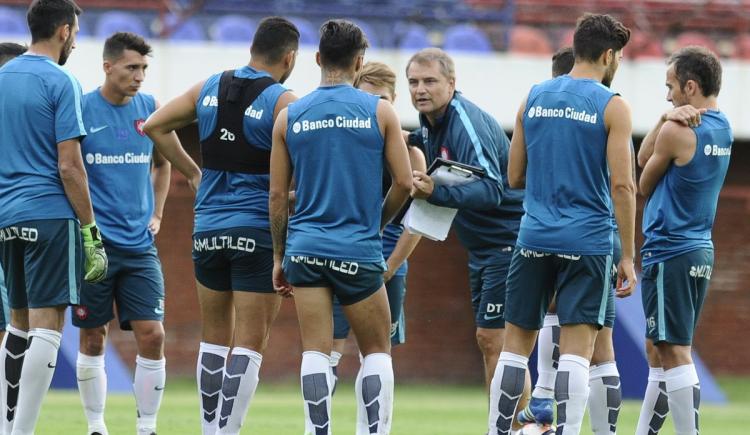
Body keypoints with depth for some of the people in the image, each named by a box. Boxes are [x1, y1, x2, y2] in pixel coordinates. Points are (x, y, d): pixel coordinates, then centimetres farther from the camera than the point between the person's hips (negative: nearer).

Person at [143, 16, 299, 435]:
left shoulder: (209, 89, 6)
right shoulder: (282, 101, -10)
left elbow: (155, 126, 13)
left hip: (208, 228, 5)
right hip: (259, 231, -5)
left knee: (215, 337, 16)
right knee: (250, 344, -3)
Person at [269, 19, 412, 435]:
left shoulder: (289, 116, 4)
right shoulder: (380, 112, -2)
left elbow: (277, 195, 6)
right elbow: (404, 183, -1)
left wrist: (279, 255, 14)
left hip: (305, 248, 2)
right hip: (359, 252, -1)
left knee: (315, 353, 2)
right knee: (377, 352, 10)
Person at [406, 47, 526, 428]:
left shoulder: (467, 123, -22)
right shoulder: (429, 123, 6)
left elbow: (490, 189, -34)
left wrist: (436, 193, -46)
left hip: (508, 237, -10)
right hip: (483, 246, 10)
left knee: (495, 338, -13)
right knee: (488, 340, 13)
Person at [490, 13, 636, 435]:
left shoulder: (534, 98, 8)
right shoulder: (612, 106, -5)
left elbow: (515, 176, 13)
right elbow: (621, 186, -9)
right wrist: (628, 257, -5)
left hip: (536, 238, 4)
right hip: (588, 242, -4)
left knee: (516, 345, 10)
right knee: (577, 350, -4)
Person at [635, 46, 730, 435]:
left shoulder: (678, 132, -15)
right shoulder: (721, 129, 11)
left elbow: (645, 186, -1)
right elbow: (645, 159, 10)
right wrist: (665, 121, -6)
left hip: (669, 253, -9)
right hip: (701, 250, 9)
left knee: (674, 354, -9)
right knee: (660, 352, 16)